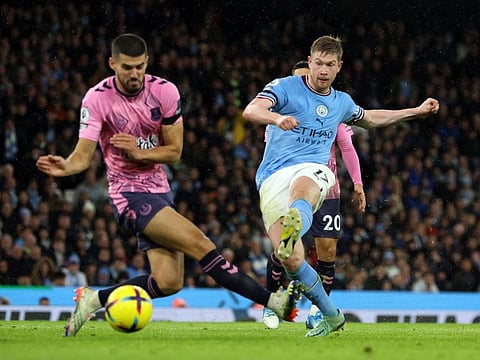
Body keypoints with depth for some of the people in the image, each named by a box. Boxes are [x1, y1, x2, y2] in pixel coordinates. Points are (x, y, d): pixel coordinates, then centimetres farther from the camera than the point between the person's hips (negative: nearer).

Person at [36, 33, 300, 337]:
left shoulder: (165, 92, -5)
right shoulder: (97, 99, -13)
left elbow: (174, 151, -1)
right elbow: (83, 156, -15)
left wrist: (140, 152, -18)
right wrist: (65, 167, -37)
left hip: (159, 192, 5)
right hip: (129, 194, -5)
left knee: (169, 282, -6)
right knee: (198, 242, -21)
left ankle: (94, 300, 10)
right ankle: (271, 300, -21)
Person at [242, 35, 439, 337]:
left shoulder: (341, 102, 21)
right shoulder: (285, 87, 4)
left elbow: (369, 119, 43)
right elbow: (251, 110, -14)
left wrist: (417, 111, 41)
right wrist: (277, 118, -36)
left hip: (312, 170, 1)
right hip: (272, 179, -1)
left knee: (301, 188, -40)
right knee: (290, 261, -15)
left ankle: (294, 228, -77)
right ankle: (332, 316, 7)